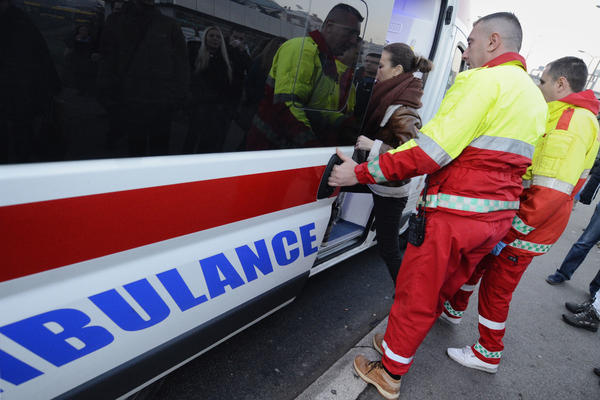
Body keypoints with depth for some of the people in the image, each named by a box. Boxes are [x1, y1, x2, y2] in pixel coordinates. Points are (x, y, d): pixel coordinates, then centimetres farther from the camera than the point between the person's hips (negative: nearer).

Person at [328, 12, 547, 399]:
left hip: (455, 215, -9)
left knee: (415, 295, 5)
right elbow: (503, 161, 20)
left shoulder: (485, 80, -13)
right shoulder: (534, 96, 17)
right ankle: (400, 343, 42)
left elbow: (432, 151, -23)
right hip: (498, 217, 9)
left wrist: (361, 173, -19)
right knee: (441, 289, 21)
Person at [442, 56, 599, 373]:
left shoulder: (572, 121, -20)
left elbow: (550, 194, -29)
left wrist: (509, 232, -24)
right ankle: (453, 309, 44)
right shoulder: (562, 116, 14)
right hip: (507, 216, 9)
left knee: (496, 289, 4)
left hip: (524, 231, -9)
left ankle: (488, 355, 25)